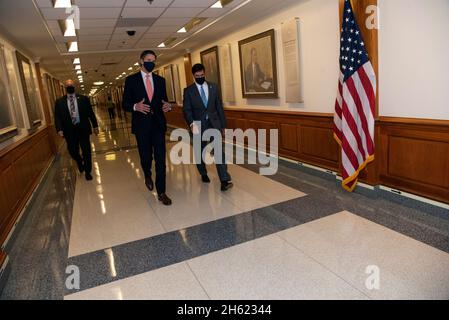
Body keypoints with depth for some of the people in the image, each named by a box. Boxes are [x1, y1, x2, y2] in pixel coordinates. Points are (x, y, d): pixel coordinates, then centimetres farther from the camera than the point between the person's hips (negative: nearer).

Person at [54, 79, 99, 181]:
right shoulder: (59, 102, 4)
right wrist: (59, 129, -12)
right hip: (69, 131, 1)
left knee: (86, 151, 1)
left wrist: (95, 126, 6)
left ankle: (87, 172, 17)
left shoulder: (84, 99, 3)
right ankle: (80, 162, 42)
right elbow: (57, 117, 1)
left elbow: (90, 113, 6)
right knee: (73, 151, 8)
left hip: (83, 129, -1)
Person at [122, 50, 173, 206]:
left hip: (158, 124, 2)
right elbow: (125, 104, 0)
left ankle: (161, 192, 4)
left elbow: (164, 100, 12)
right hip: (141, 125, -1)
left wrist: (167, 106, -12)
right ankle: (148, 176, 43)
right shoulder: (131, 80, 2)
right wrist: (135, 106, -22)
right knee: (145, 156, 9)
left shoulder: (160, 80, 10)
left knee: (160, 158, -3)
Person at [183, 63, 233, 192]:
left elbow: (219, 106, 8)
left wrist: (223, 124, 5)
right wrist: (192, 124, -25)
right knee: (200, 152, 13)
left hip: (214, 123, 1)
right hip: (198, 125, 0)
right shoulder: (188, 90, -1)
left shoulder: (213, 87, 6)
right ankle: (203, 174, 36)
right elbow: (186, 110, -7)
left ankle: (225, 180, -14)